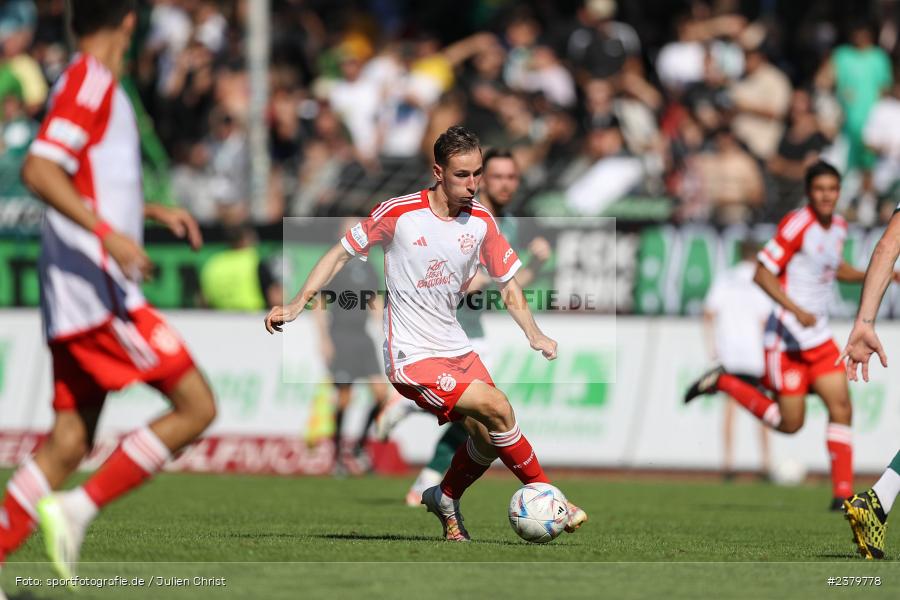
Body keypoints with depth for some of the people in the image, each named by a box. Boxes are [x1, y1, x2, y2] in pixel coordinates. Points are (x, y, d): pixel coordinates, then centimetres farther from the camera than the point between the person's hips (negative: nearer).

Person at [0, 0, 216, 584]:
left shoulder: (88, 83, 19)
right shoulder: (91, 83, -10)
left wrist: (153, 211, 33)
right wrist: (108, 234, -30)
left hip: (75, 295, 10)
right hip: (97, 289, -10)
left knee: (69, 443, 7)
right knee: (196, 406, -9)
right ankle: (79, 508, -12)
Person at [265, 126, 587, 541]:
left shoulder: (481, 220, 1)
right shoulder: (398, 213, -12)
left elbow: (507, 284, 10)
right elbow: (341, 254, 0)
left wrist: (534, 335, -5)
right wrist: (297, 304, -7)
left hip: (456, 349, 6)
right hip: (412, 358, -6)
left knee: (488, 438, -2)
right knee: (497, 408, -21)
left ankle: (445, 500, 27)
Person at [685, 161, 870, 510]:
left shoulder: (838, 227, 9)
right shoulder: (797, 224, -17)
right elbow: (762, 274, -18)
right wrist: (797, 311, -26)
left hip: (818, 336, 7)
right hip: (787, 336, -7)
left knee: (841, 408, -4)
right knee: (790, 423, -3)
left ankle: (843, 494, 0)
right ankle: (723, 383, 15)